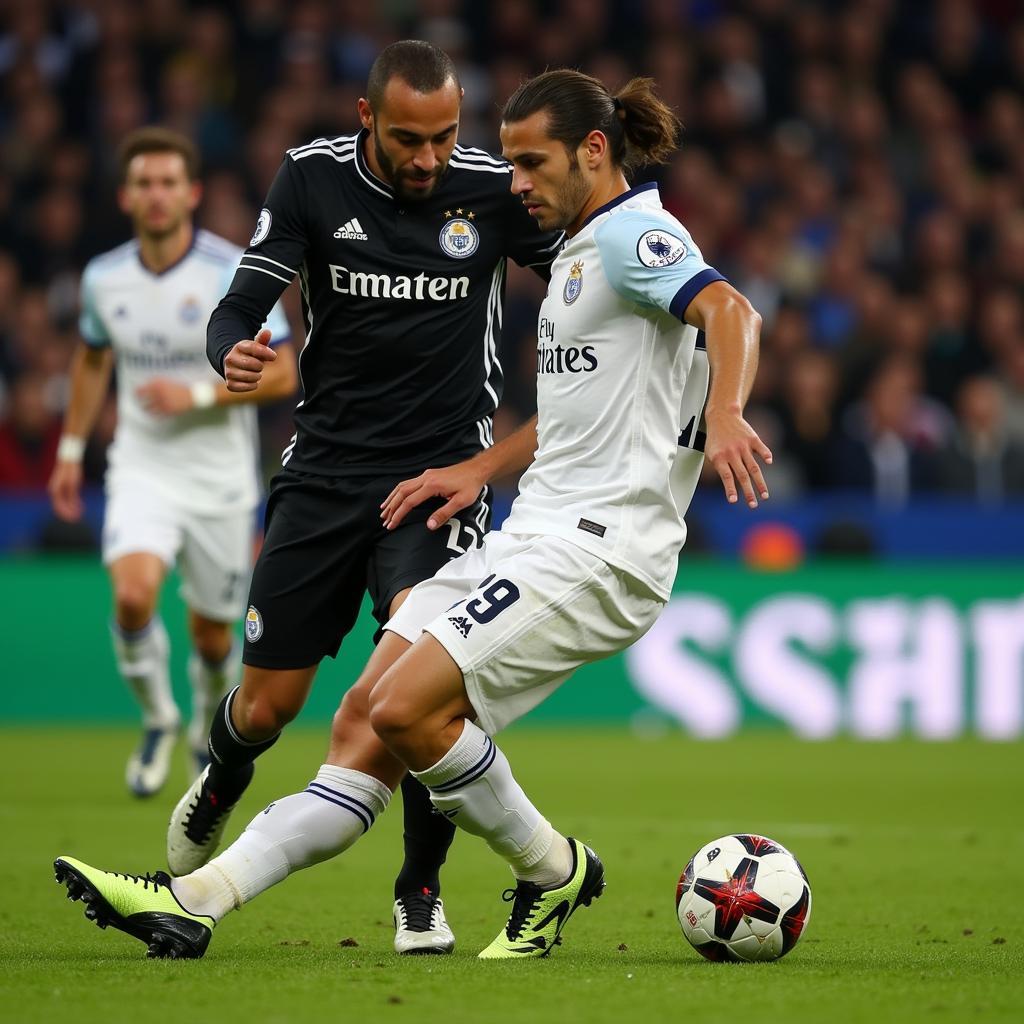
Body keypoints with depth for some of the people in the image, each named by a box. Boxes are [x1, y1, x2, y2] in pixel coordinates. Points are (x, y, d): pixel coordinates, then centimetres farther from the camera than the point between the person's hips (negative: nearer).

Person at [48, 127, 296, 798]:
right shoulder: (104, 278, 0)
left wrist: (198, 395, -23)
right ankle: (158, 719, 1)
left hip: (220, 480, -1)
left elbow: (282, 374, -11)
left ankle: (210, 731, 39)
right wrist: (72, 448, 20)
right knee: (133, 594, -24)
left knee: (213, 631, 7)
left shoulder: (234, 272, -12)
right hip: (142, 470, 2)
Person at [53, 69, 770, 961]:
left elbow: (731, 310, -26)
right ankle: (195, 901, -5)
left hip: (597, 547, -10)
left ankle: (553, 870, 1)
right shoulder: (582, 250, 22)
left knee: (407, 708, -19)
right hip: (534, 535, 10)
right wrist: (480, 469, 24)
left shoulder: (634, 234, -8)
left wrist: (725, 415, -45)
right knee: (364, 719, 0)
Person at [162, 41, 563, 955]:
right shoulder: (314, 178, -5)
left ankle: (422, 889, -6)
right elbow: (240, 305, -5)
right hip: (325, 465, 2)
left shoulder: (495, 188, -8)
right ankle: (219, 787, 44)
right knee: (267, 705, 5)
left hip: (441, 469, -2)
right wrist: (233, 353, -28)